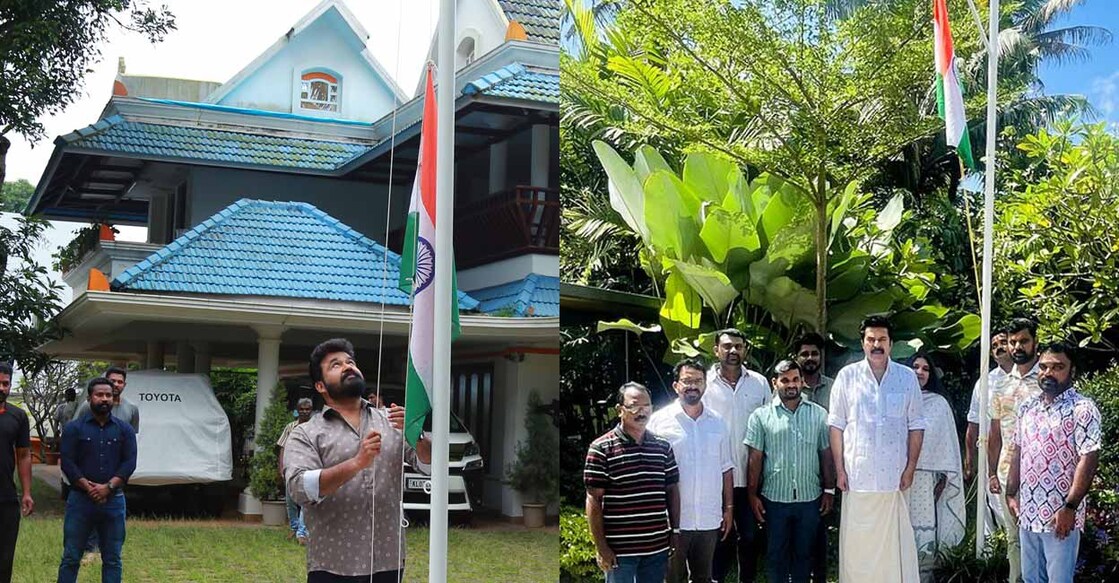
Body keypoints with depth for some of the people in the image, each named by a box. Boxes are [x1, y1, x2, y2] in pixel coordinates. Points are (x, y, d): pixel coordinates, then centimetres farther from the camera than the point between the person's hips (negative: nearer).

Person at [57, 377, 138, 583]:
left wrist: (108, 487, -13)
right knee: (71, 557, 1)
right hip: (81, 499, -2)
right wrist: (88, 487, -14)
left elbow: (130, 463, 0)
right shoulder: (74, 428, 2)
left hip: (113, 500, 2)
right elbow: (67, 462, -5)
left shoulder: (124, 430, 7)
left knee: (112, 559, 7)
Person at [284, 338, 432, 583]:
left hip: (388, 563, 3)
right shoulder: (305, 434, 3)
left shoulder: (391, 422, 12)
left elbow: (430, 464, 3)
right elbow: (299, 488, -13)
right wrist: (356, 463, -25)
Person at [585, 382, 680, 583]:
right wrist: (601, 547, -11)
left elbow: (672, 491, 15)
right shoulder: (602, 449, -7)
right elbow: (594, 500, -8)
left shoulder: (663, 447, 8)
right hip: (619, 549, -5)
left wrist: (675, 531, 9)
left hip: (658, 546, 5)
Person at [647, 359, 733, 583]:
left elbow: (726, 469, 14)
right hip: (673, 519, -4)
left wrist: (729, 508, 10)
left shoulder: (717, 422, 9)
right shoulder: (660, 420, -4)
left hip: (709, 520, 4)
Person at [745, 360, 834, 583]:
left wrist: (829, 490, 4)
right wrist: (753, 495, -2)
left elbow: (826, 454, 8)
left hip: (810, 498, 2)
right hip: (774, 498, -1)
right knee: (776, 554, 7)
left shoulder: (819, 414, 4)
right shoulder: (761, 416, -1)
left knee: (804, 553, 12)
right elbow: (755, 458, 0)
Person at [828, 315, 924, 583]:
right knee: (856, 541, 3)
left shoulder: (907, 377, 4)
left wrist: (910, 468, 0)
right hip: (857, 475, 0)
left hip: (895, 477, 0)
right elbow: (836, 425, 4)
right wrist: (839, 469, 0)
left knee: (896, 541, 2)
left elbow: (916, 426, 6)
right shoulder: (847, 376, 2)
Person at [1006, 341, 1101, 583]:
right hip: (1028, 512, 7)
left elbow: (1089, 459, -16)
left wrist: (1070, 507, -20)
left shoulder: (1082, 409, -11)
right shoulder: (1028, 407, 11)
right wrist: (1011, 494, 13)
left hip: (1060, 516, -7)